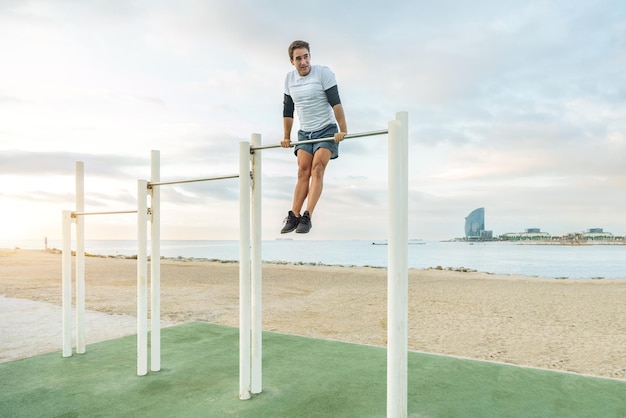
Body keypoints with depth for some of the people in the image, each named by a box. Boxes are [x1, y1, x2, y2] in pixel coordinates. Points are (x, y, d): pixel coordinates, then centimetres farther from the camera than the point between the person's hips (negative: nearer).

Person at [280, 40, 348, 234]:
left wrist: (343, 130, -20)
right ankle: (293, 216, -3)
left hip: (326, 130, -4)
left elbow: (335, 102, -14)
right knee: (303, 171, -3)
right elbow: (287, 109, 14)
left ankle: (307, 217, -20)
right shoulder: (289, 78, 7)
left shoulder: (323, 72, -9)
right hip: (304, 132, 5)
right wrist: (286, 137, 14)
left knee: (317, 169, -17)